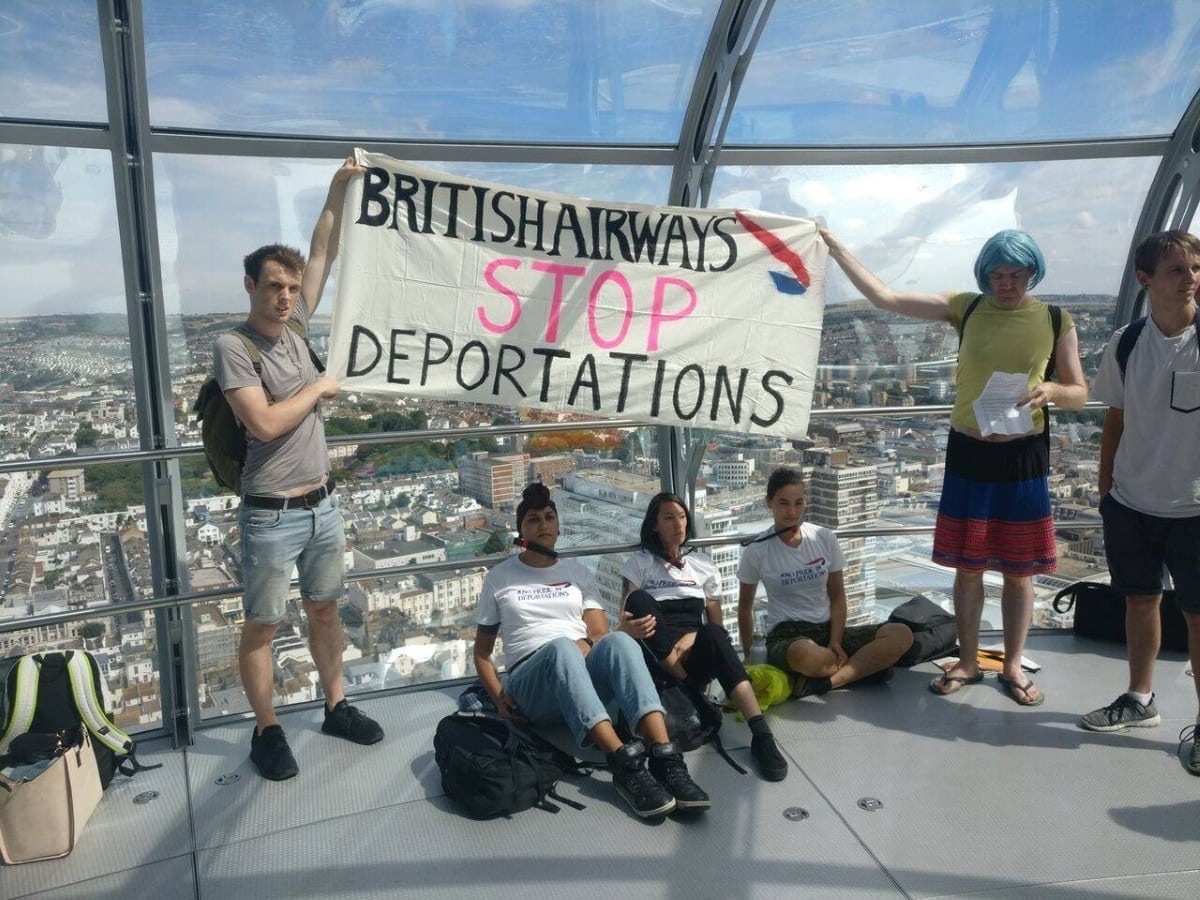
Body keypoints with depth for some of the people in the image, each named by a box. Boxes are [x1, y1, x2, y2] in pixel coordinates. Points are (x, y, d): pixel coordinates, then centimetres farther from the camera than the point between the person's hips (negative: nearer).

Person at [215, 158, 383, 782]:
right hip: (271, 515, -7)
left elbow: (321, 259, 11)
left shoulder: (295, 328, 5)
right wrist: (317, 389, -11)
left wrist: (337, 194, 9)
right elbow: (265, 424, -24)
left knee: (325, 610, 17)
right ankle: (266, 732, 19)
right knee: (262, 626, 6)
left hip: (322, 504, 7)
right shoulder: (233, 347, -13)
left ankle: (335, 708, 31)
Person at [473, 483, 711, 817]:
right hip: (531, 686, -2)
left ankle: (665, 758, -48)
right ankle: (624, 763, -51)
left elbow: (600, 634, 12)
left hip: (584, 676, 2)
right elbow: (482, 652, 14)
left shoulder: (577, 572, 19)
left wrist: (589, 649, -12)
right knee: (560, 647, -39)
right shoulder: (499, 578, 13)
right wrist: (499, 697, -4)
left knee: (619, 641, -34)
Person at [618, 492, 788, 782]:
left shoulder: (703, 565, 20)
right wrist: (630, 627, -25)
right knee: (639, 599, -31)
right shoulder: (639, 563, 13)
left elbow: (716, 625, 14)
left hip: (694, 655, 1)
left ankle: (761, 734, -47)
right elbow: (626, 620, 1)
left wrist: (692, 638, -9)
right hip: (654, 660, -1)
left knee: (713, 636, -36)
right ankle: (691, 692, -31)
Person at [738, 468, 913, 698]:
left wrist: (835, 642, -8)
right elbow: (745, 607, 6)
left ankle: (822, 682, -25)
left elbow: (837, 597, 7)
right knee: (807, 655, -43)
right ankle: (866, 666, -14)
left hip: (827, 628, 5)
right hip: (785, 636, -5)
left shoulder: (825, 538, 3)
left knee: (901, 635, -20)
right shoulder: (757, 551, -5)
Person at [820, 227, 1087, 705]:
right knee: (967, 565, 8)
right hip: (968, 451, 1)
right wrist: (836, 250, -10)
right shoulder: (966, 308, 0)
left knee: (1019, 568, 7)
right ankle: (967, 662, 24)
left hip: (1023, 455, -1)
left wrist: (1049, 390, -19)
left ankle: (1013, 666, 24)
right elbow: (885, 297, -5)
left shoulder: (1055, 321, -1)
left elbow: (1079, 393, 4)